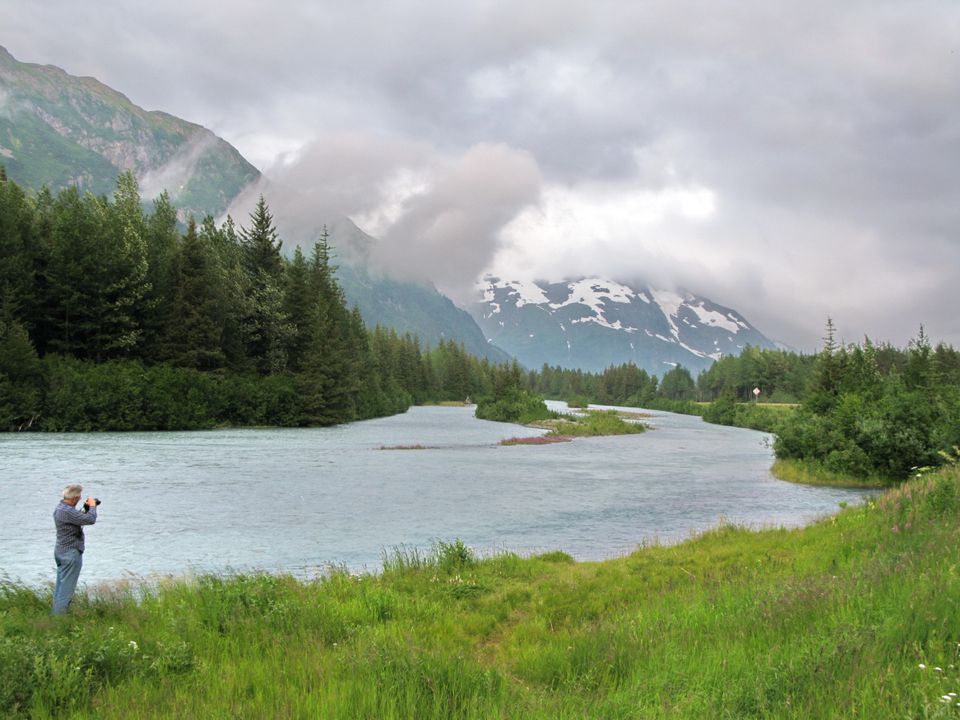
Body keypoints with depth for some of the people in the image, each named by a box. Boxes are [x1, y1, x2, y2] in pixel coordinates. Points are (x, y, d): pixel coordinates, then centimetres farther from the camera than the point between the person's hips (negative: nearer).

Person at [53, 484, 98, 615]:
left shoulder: (60, 508, 9)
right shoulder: (68, 511, -24)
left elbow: (78, 518, 18)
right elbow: (91, 519, -28)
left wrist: (87, 508, 7)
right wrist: (92, 506, -11)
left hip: (60, 550, 10)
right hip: (71, 552, -10)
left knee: (60, 585, 15)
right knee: (67, 587, -4)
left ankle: (56, 612, 20)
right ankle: (60, 615, -2)